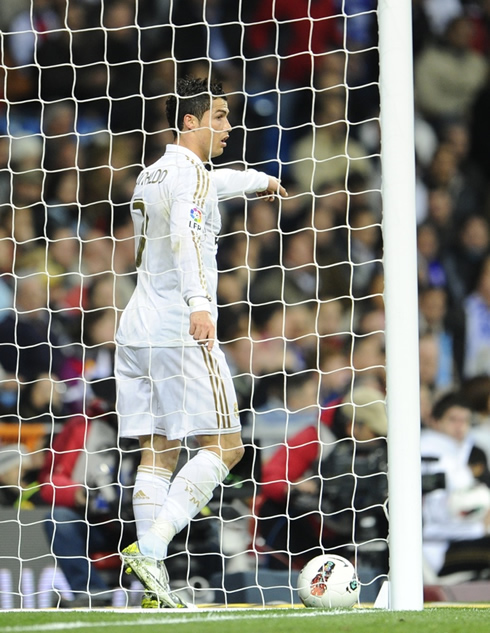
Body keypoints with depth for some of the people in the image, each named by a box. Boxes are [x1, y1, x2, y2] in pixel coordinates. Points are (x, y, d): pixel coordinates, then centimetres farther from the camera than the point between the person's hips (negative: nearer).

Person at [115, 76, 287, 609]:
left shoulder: (150, 176, 20)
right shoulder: (189, 173, -9)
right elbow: (185, 235, -27)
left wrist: (258, 180, 59)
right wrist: (198, 301, -41)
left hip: (138, 326, 9)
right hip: (181, 331, -9)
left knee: (157, 453, 5)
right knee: (224, 445, -4)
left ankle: (155, 589, -1)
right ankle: (150, 546, -19)